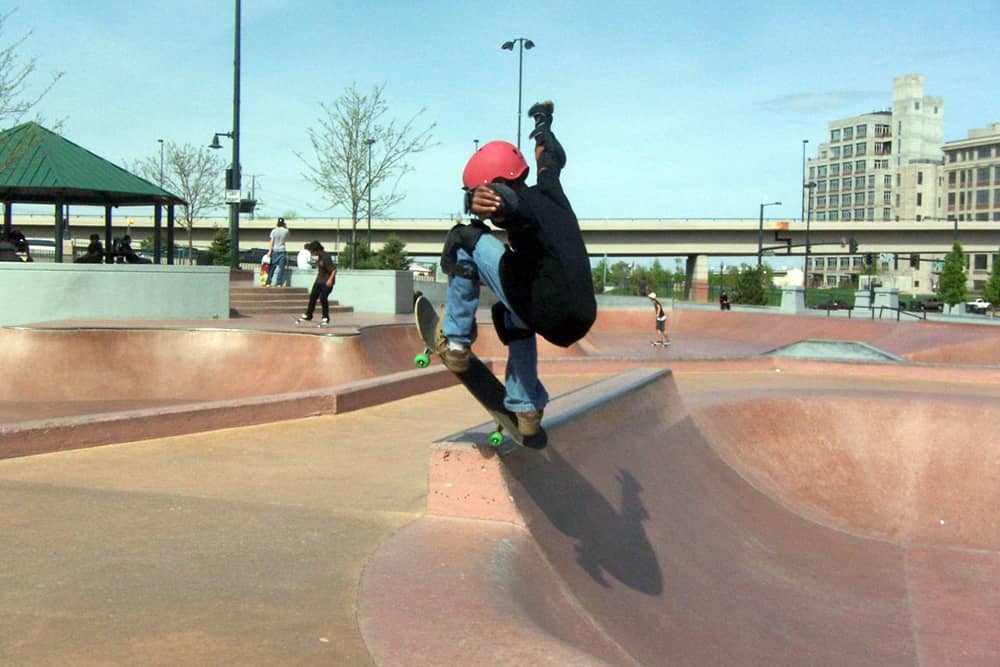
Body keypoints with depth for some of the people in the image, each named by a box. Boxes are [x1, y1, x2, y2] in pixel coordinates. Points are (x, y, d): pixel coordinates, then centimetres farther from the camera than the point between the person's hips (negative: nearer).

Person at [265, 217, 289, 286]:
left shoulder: (274, 231, -4)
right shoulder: (286, 231, -2)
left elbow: (272, 242, -6)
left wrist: (270, 251, -6)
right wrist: (286, 226, 15)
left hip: (275, 250, 0)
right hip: (282, 251, 0)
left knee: (272, 268, 7)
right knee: (281, 268, 1)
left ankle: (268, 283, 5)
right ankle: (279, 284, -3)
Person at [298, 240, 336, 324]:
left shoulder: (326, 257, -23)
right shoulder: (319, 256, 3)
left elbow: (334, 269, -27)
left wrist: (330, 279, -36)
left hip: (327, 282, -9)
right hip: (319, 280, 9)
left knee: (323, 298, -11)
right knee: (312, 296, 9)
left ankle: (326, 318, 4)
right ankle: (308, 316, 21)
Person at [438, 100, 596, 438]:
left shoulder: (524, 204, -8)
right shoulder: (549, 190, 16)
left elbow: (506, 202, -35)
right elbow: (553, 157, 39)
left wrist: (484, 204, -57)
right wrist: (542, 124, 58)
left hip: (547, 316, -9)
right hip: (579, 323, 9)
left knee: (465, 239, 0)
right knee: (510, 314, 42)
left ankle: (456, 344, 4)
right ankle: (526, 409, 37)